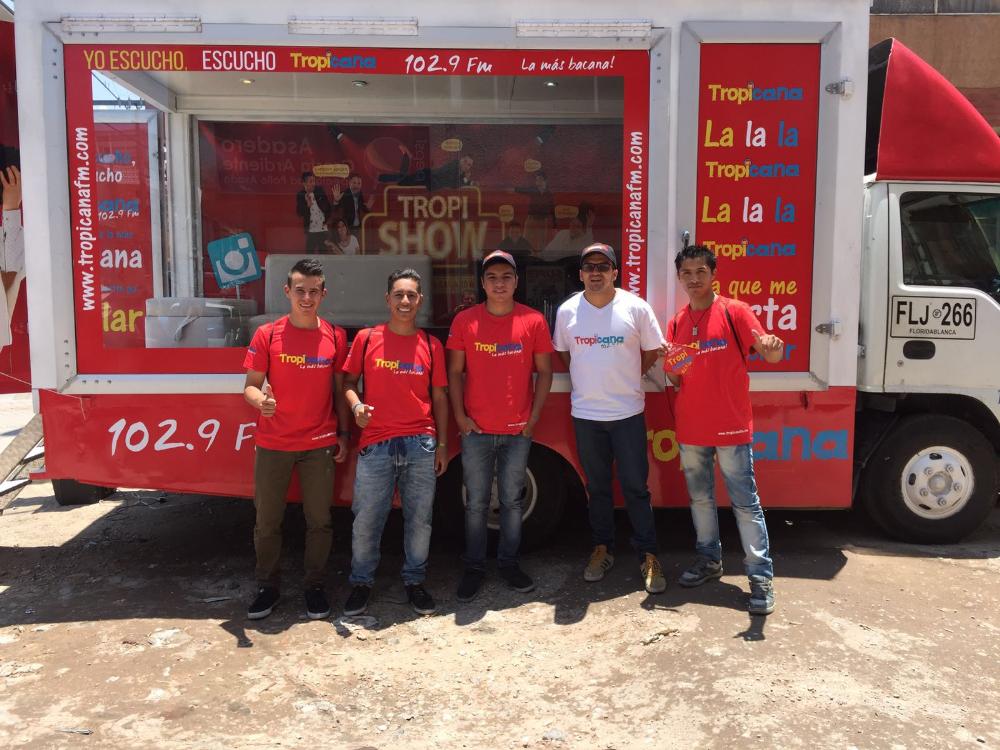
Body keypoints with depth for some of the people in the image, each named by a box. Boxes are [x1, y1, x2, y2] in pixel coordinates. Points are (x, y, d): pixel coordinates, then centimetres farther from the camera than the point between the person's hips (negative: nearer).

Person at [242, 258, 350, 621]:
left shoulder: (335, 337, 1)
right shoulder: (267, 335, -4)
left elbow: (339, 388, 7)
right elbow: (250, 386, -2)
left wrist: (343, 433, 4)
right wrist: (260, 401, -25)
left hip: (320, 444, 1)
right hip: (273, 444, 0)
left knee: (319, 520, 7)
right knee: (267, 521, 8)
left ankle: (314, 587, 23)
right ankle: (268, 587, 26)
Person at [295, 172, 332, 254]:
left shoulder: (320, 191, -2)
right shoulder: (300, 195, -6)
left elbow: (327, 206, 10)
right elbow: (299, 213, -10)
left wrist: (326, 219, 5)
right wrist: (308, 205, -25)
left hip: (323, 229, 2)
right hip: (310, 230, -2)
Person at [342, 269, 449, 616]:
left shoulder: (432, 345, 7)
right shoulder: (366, 339, 4)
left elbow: (439, 397, 10)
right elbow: (348, 381, 11)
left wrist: (442, 444, 6)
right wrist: (356, 406, -11)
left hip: (421, 445, 1)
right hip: (375, 444, -1)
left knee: (419, 519, 9)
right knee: (366, 520, 4)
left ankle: (414, 581, 27)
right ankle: (361, 582, 24)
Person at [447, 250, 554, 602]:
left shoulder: (533, 320, 0)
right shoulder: (464, 321, -1)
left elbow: (545, 372, 4)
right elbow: (454, 372, 2)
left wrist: (534, 417, -2)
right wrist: (460, 416, -5)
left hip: (518, 430, 0)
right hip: (476, 430, 0)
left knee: (512, 500, 11)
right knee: (476, 503, 8)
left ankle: (508, 562, 27)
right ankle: (474, 567, 22)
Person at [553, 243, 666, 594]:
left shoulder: (635, 307, -6)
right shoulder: (567, 311, -1)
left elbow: (652, 350, 3)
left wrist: (624, 379, 1)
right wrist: (589, 379, 5)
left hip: (628, 411, -2)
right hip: (585, 413, 2)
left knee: (636, 487, 3)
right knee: (597, 487, 14)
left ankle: (648, 557, 15)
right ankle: (602, 549, 29)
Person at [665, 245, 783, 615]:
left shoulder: (734, 311, -5)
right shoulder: (677, 323, 8)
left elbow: (768, 352, -12)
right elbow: (675, 380, 9)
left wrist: (774, 348, -35)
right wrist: (671, 368, -14)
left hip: (731, 428, -5)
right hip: (691, 429, 5)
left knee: (745, 502, -2)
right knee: (700, 498, 16)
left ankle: (761, 576, 5)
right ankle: (709, 559, 32)